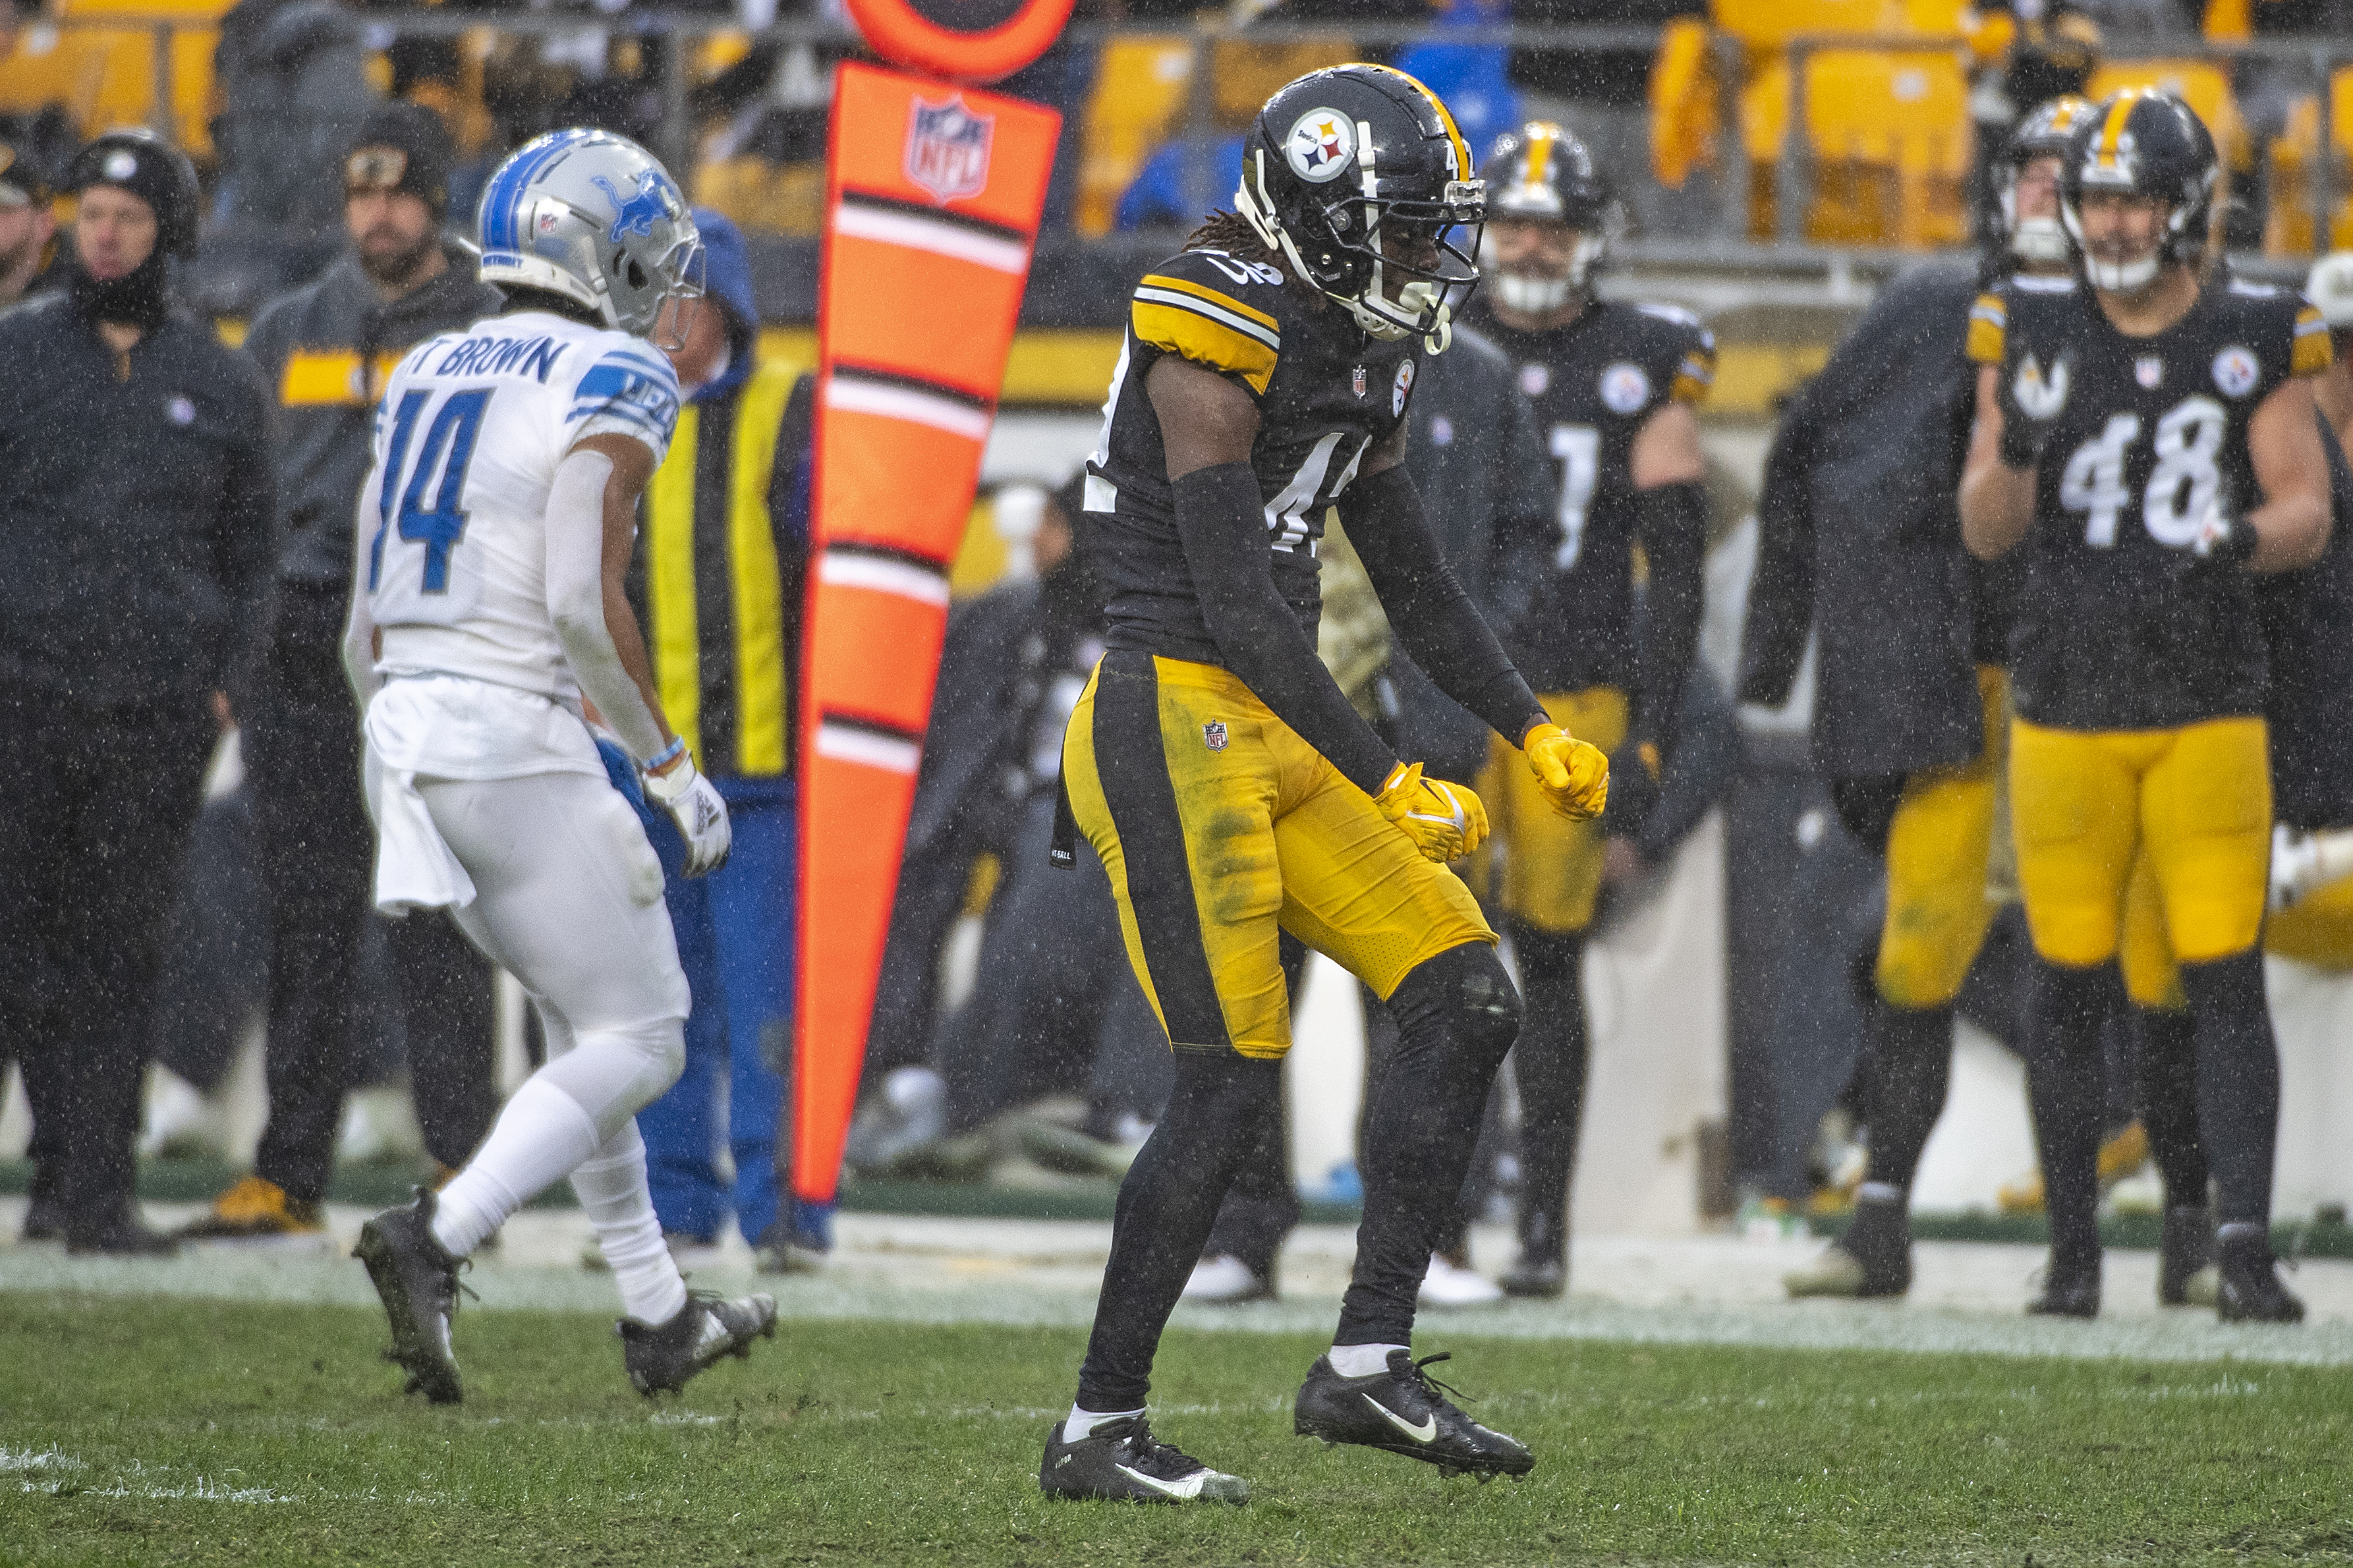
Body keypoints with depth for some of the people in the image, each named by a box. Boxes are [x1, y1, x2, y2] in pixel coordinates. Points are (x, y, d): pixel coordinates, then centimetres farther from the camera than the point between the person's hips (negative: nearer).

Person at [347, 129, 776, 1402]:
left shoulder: (423, 378, 15)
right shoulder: (610, 386, -8)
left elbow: (364, 622, 17)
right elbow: (582, 602, -19)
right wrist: (670, 763, -10)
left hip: (405, 724, 8)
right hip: (519, 735, -8)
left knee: (580, 1015, 22)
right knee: (635, 1041, 1)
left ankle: (660, 1317, 26)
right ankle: (435, 1238, -18)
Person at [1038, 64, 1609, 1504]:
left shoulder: (1353, 356, 13)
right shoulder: (1217, 345, -16)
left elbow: (1414, 578, 22)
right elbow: (1236, 605, -20)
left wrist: (1534, 731, 11)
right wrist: (1388, 787, -19)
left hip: (1277, 740, 9)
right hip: (1175, 729, -9)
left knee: (1468, 1003, 3)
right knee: (1233, 1083, -10)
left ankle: (1369, 1362, 6)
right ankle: (1099, 1431, 0)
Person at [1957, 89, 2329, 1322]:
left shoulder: (2254, 340, 3)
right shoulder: (2031, 336, 4)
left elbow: (2309, 513, 2)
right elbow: (1985, 533, 4)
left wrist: (2239, 538, -19)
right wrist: (2017, 445, -16)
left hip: (2209, 705, -1)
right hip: (2065, 701, 1)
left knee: (2225, 979, -8)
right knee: (2068, 983, 4)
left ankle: (2244, 1244, -10)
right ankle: (2072, 1253, 13)